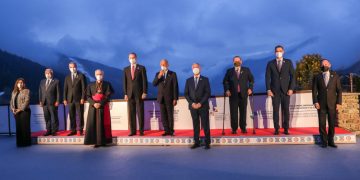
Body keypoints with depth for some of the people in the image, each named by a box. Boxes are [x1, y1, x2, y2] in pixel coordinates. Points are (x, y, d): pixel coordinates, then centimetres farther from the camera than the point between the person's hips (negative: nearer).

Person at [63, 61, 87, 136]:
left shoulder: (81, 76, 1)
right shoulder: (67, 77, 14)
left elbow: (84, 88, -4)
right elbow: (65, 89, 12)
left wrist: (83, 98, -11)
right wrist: (65, 99, 3)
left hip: (79, 99, -4)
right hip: (70, 99, 4)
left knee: (80, 115, -1)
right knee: (72, 116, 5)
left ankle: (81, 130, 5)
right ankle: (73, 130, 12)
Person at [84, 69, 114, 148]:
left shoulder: (107, 84, 6)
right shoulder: (91, 85, 13)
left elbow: (108, 96, -3)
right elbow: (88, 96, 4)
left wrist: (100, 103, -15)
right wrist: (94, 103, -13)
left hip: (103, 107, -2)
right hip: (93, 107, 2)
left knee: (103, 123, -3)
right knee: (93, 123, -4)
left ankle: (104, 141, 1)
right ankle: (96, 142, -1)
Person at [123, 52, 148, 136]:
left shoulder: (141, 68, 2)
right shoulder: (126, 69, 11)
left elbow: (144, 81, -3)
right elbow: (125, 82, 9)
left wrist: (144, 92, -10)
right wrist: (125, 94, 1)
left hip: (139, 94, -3)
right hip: (130, 94, 3)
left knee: (140, 112, 0)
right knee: (131, 113, 3)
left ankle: (141, 131, 6)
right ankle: (133, 131, 9)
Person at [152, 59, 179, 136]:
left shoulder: (173, 74, -1)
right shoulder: (158, 74, 9)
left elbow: (175, 87, -4)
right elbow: (154, 84, -4)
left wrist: (175, 99, -9)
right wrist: (159, 76, -18)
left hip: (169, 98, -3)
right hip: (161, 98, 3)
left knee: (170, 115, 0)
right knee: (163, 115, 4)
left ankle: (171, 131, 10)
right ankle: (166, 130, 12)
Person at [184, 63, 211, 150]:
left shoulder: (205, 79, 4)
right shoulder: (188, 80, 10)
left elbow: (208, 93, -4)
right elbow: (186, 94, 6)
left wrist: (200, 103, -12)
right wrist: (192, 103, -8)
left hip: (203, 106, -2)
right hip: (193, 106, 2)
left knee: (205, 124, 0)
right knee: (195, 125, 7)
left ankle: (207, 142, 8)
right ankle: (196, 142, 13)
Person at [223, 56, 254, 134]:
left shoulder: (246, 70, 10)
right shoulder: (229, 71, 8)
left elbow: (251, 79, 14)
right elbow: (225, 81, 10)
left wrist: (250, 88, 1)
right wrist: (227, 90, -3)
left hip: (243, 94, 1)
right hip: (233, 95, 0)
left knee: (243, 111, 3)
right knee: (233, 112, -1)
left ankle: (243, 128, 14)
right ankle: (234, 129, 7)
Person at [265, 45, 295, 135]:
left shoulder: (288, 62, 7)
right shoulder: (270, 63, 7)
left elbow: (292, 76, 3)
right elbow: (267, 77, 3)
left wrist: (291, 89, -6)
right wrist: (268, 90, -7)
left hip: (286, 90, 0)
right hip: (275, 91, 0)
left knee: (286, 110, 2)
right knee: (275, 110, 0)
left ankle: (286, 129, 10)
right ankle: (276, 129, 6)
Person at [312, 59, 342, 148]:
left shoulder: (335, 76, 7)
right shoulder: (317, 77, 6)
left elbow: (339, 90, 4)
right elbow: (314, 91, 2)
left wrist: (338, 102, -4)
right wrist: (315, 102, -9)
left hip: (332, 104, 1)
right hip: (321, 104, 0)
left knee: (332, 123, 3)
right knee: (322, 123, -1)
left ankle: (331, 141, 15)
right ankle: (324, 141, 10)